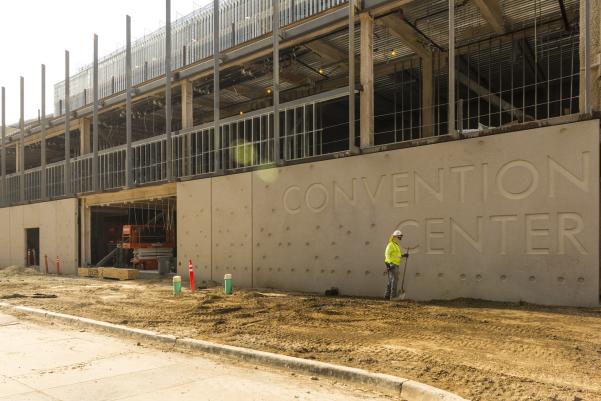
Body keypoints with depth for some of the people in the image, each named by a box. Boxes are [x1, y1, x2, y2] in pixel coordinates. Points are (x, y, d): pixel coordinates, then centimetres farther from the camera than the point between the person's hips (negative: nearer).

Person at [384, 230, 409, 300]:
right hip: (392, 265, -10)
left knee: (391, 281, 10)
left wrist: (404, 255, 7)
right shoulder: (391, 245, -9)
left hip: (395, 265, 10)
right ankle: (393, 296, -13)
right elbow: (387, 254, -18)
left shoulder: (397, 245, 21)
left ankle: (387, 295, 14)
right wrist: (389, 263, -27)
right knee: (394, 280, -13)